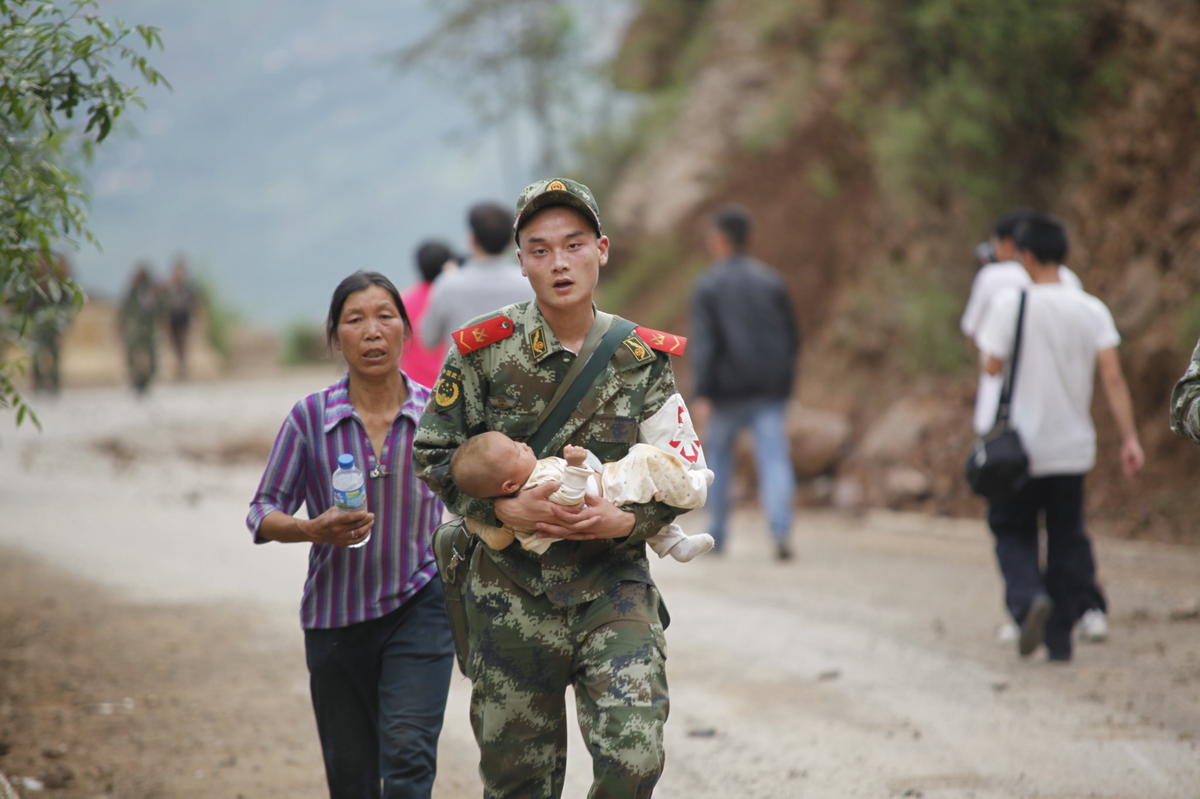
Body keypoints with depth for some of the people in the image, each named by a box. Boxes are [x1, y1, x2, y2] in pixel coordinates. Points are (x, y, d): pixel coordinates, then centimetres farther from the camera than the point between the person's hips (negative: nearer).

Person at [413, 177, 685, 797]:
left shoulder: (643, 358, 1)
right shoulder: (483, 350, -3)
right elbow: (434, 455, 1)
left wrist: (625, 521, -15)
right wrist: (505, 508, -15)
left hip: (613, 587, 0)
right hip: (511, 590, 0)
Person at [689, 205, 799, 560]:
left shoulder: (707, 286, -2)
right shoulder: (771, 280, 10)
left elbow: (703, 344, -12)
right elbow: (792, 337, 12)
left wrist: (703, 397, -17)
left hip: (729, 388, -2)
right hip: (770, 390, 2)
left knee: (718, 454, 18)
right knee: (774, 460, -6)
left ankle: (717, 535, 24)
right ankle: (781, 531, -27)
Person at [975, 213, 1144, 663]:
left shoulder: (1010, 304, -9)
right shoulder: (1092, 310, 0)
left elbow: (993, 366, -10)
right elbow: (1112, 377, -7)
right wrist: (1129, 439, -7)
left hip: (1020, 448, -3)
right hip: (1073, 448, 3)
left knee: (1012, 530, 10)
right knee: (1067, 538, 12)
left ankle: (1028, 597, -17)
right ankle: (1060, 637, 12)